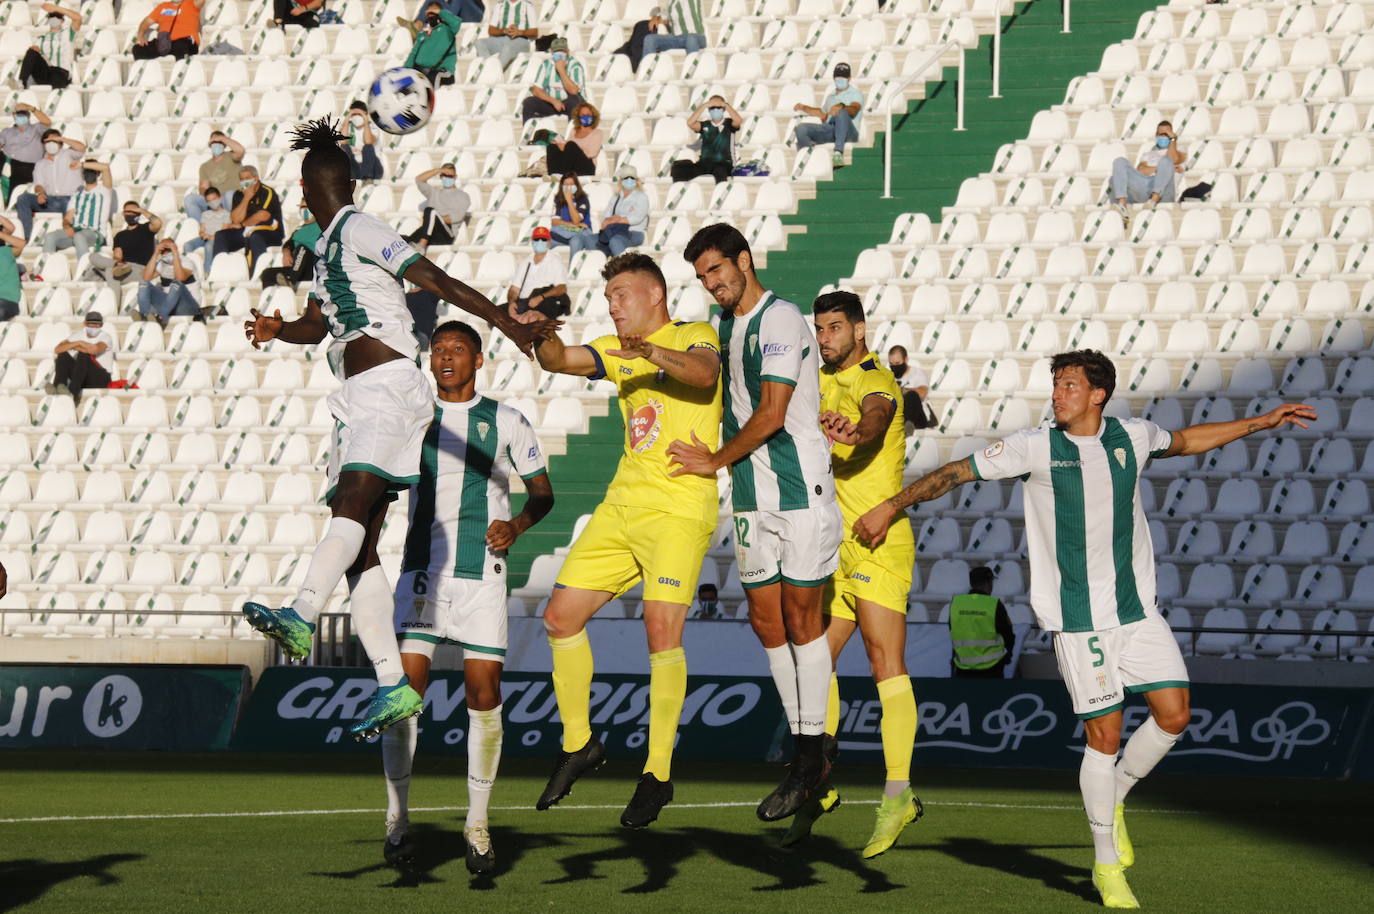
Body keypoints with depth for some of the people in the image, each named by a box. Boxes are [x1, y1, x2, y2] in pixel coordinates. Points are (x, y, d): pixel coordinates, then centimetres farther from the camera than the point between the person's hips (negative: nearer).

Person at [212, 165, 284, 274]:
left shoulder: (267, 192, -3)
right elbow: (236, 219, 0)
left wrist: (242, 225, 0)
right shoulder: (238, 195, 13)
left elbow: (262, 217, -13)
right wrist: (246, 198, -9)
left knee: (254, 237, -39)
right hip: (244, 232, 6)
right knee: (220, 235, -14)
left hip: (269, 232, -6)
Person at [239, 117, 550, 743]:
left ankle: (301, 617, -51)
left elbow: (437, 281, -12)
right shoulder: (325, 246, 23)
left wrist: (509, 326, -20)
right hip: (357, 402, 9)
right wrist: (276, 330, 11)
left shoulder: (359, 231, -5)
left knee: (351, 500, -29)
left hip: (389, 387, -9)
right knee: (359, 545, 1)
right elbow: (317, 325, 34)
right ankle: (393, 686, -2)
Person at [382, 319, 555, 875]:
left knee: (484, 696, -4)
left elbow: (542, 491, 12)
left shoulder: (506, 422, 7)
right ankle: (397, 819, 0)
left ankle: (477, 826, 8)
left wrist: (517, 525, -7)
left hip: (482, 575, -1)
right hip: (422, 572, 1)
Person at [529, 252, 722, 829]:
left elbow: (704, 373, -23)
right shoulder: (616, 351, 19)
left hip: (680, 508, -7)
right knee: (562, 615, 4)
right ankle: (578, 743, 20)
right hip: (622, 503, 7)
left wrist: (655, 353, -40)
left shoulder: (692, 336, 0)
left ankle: (658, 774, -9)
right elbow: (557, 360, 5)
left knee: (662, 630, -17)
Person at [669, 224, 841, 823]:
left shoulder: (781, 319, -11)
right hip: (751, 497, 8)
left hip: (800, 490, -8)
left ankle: (813, 756, 1)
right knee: (766, 621, 6)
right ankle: (803, 750, 13)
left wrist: (717, 461, -5)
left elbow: (771, 414, -15)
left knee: (800, 619, -5)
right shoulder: (726, 324, 15)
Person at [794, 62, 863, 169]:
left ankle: (838, 152, -54)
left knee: (842, 113, -40)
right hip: (828, 131, 6)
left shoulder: (855, 94, 11)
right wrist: (805, 108, 42)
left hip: (849, 133, -6)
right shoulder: (831, 96, 32)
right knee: (801, 128, -14)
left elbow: (854, 109, -12)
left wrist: (841, 107, -34)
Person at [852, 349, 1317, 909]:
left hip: (1137, 609, 4)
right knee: (1104, 735, -6)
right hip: (1077, 617, -4)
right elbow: (956, 472, -2)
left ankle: (1114, 797, 23)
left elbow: (1184, 441, 26)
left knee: (1174, 715, -4)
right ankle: (1107, 866, 9)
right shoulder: (1035, 448, -5)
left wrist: (1260, 423, 30)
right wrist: (890, 508, -6)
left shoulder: (1131, 438, 6)